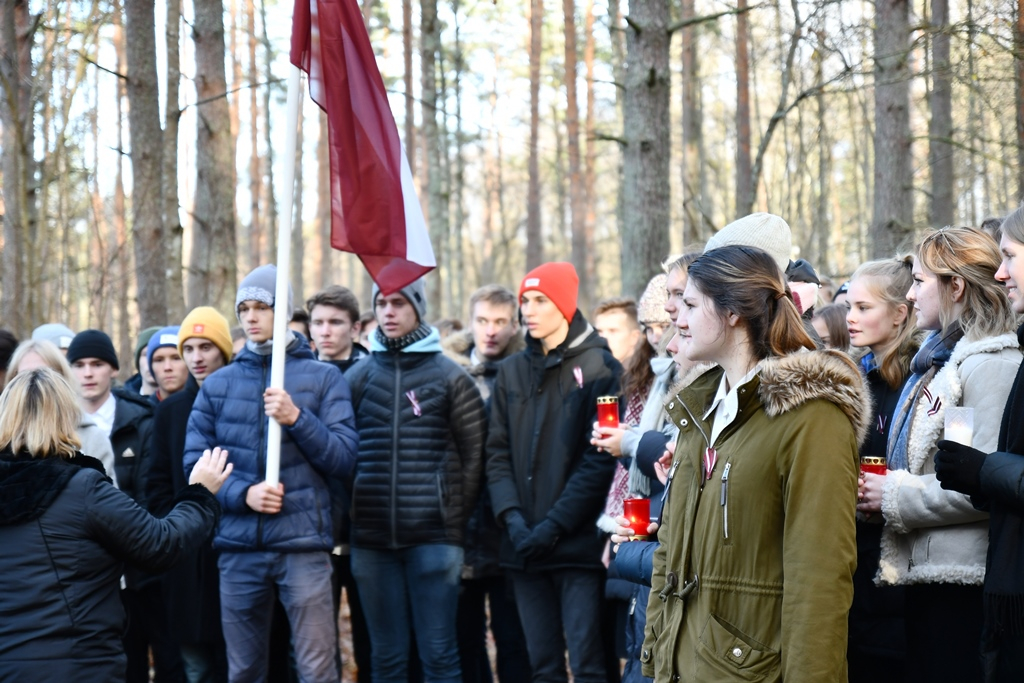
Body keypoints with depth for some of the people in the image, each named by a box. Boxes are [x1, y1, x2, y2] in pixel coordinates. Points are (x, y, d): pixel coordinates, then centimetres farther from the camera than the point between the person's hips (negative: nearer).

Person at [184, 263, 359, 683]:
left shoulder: (322, 378, 5)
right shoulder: (217, 384, 11)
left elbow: (343, 458, -2)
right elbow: (194, 463, 5)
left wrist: (297, 418, -16)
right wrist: (242, 494, -12)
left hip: (304, 543, -2)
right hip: (238, 546, 3)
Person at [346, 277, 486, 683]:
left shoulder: (449, 376, 2)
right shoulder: (357, 376, 8)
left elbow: (474, 454, 2)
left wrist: (453, 516, 0)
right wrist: (352, 514, 4)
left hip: (433, 537, -2)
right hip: (371, 539, 3)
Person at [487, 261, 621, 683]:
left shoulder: (597, 367, -2)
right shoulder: (512, 372, 14)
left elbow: (600, 459, -8)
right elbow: (498, 454, 10)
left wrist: (554, 525, -13)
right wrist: (512, 517, -6)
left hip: (579, 542, -5)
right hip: (524, 548, 5)